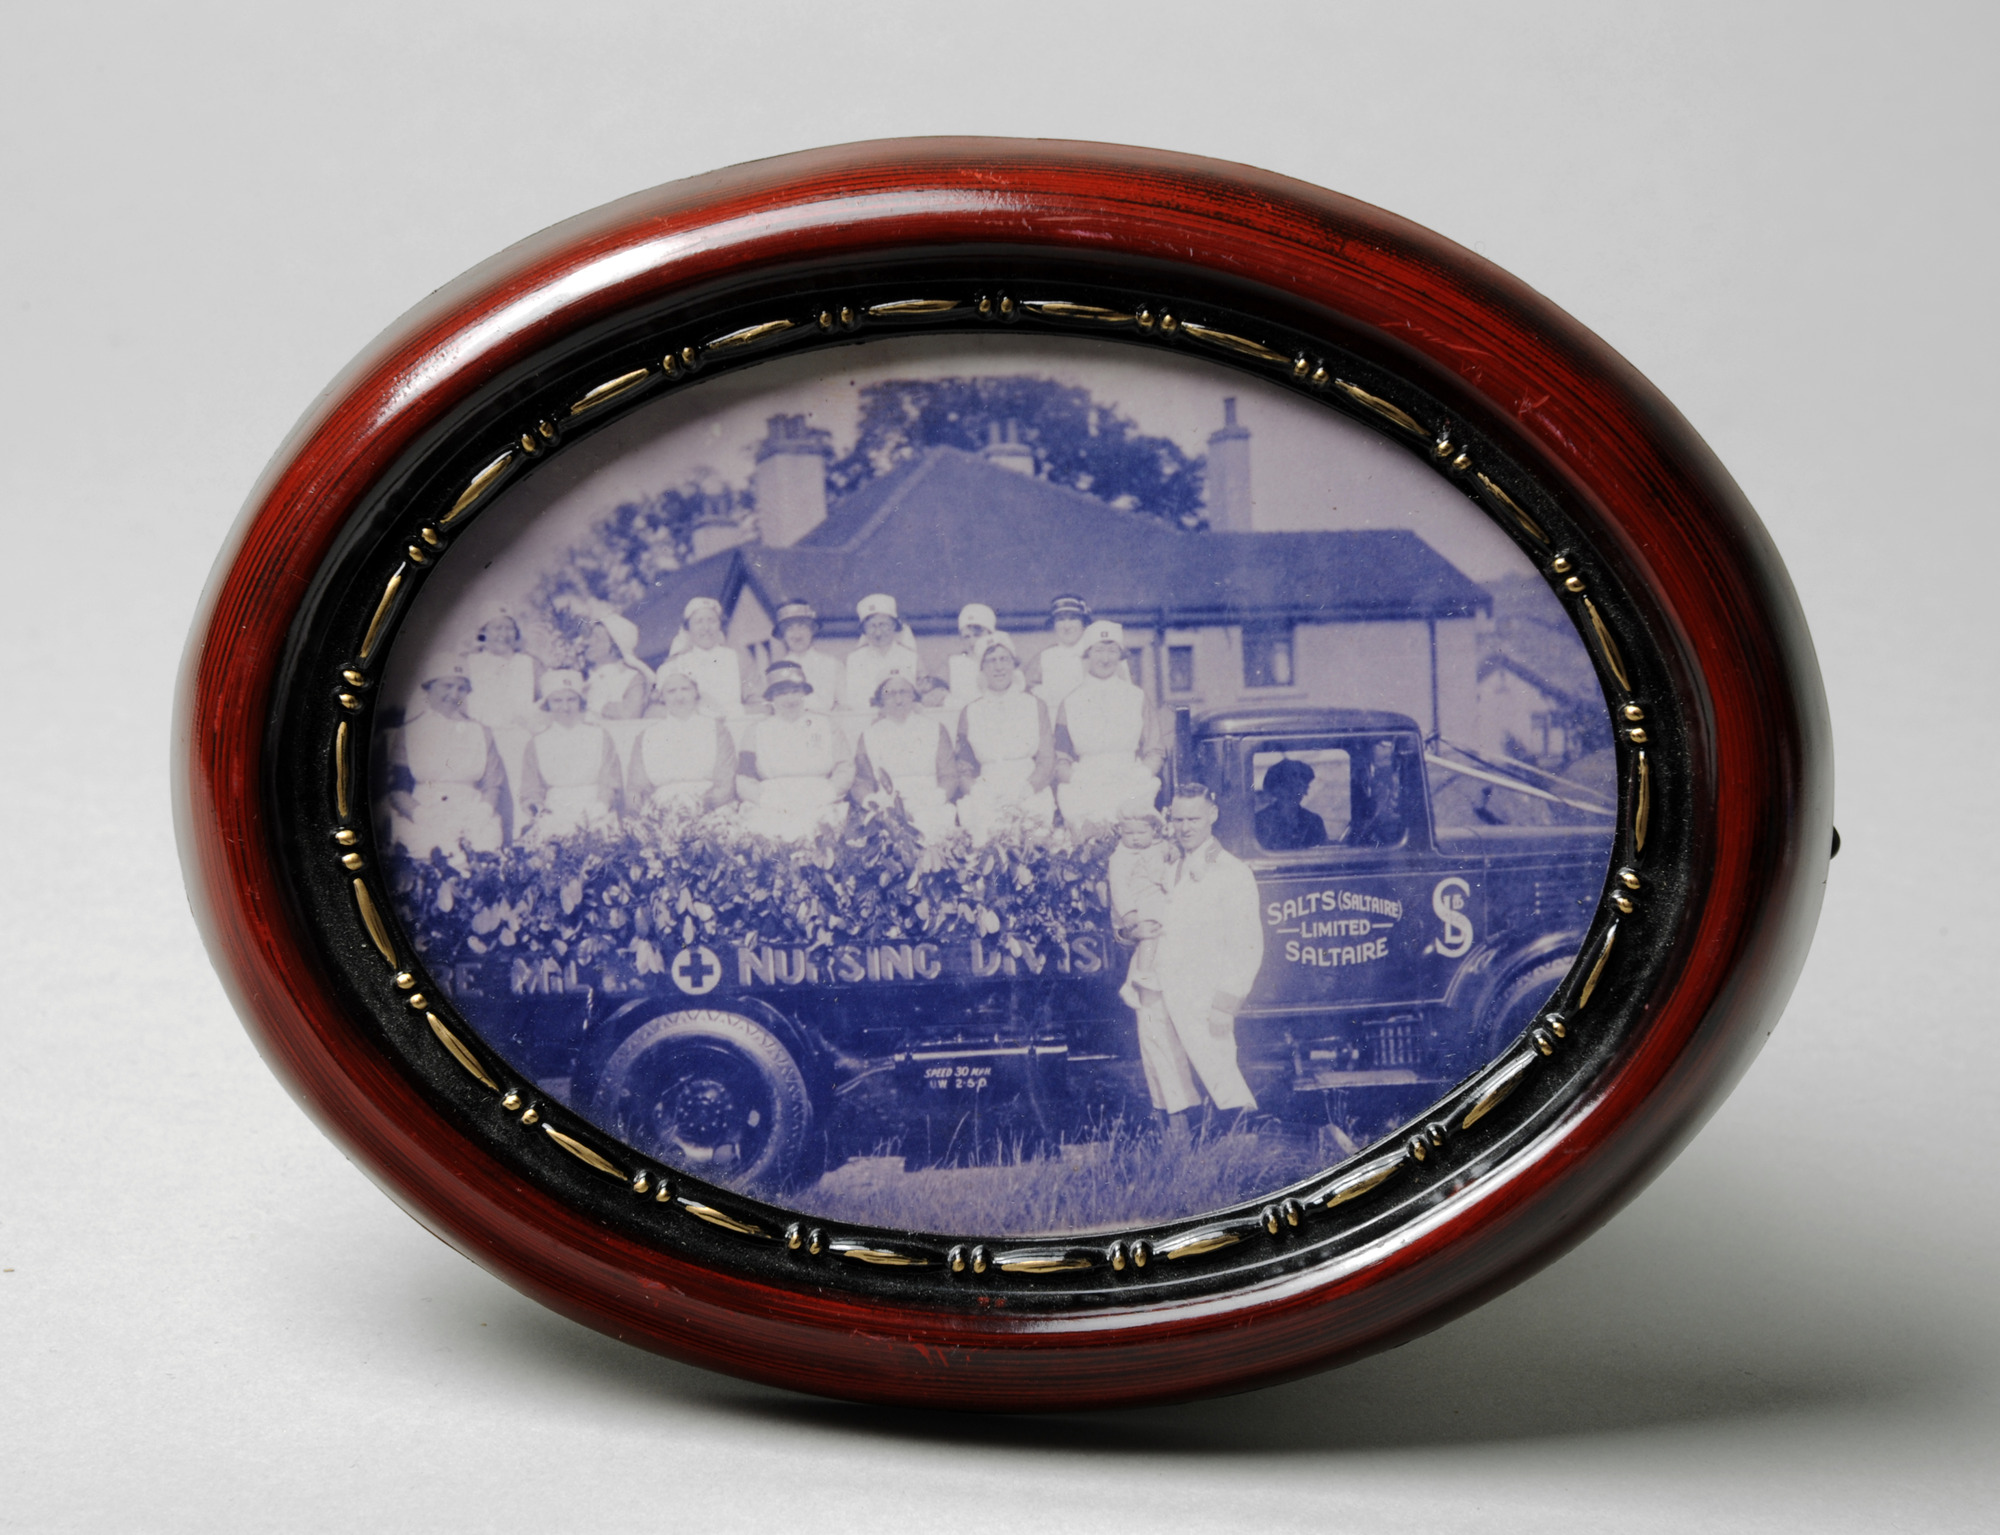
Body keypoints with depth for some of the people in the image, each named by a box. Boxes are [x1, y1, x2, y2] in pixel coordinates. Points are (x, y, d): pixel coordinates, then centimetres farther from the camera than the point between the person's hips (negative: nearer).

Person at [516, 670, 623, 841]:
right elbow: (531, 790, 13)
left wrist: (598, 809, -11)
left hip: (596, 816, 0)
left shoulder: (600, 736, 14)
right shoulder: (537, 745, 16)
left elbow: (610, 783, 8)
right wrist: (536, 807, -10)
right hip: (554, 815, 0)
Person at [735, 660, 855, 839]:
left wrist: (823, 795, -10)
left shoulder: (825, 727, 18)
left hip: (820, 810, 1)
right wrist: (769, 799, -12)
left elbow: (845, 771, 9)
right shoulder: (756, 730, 16)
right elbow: (744, 782, 7)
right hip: (769, 813, -1)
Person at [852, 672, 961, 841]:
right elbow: (861, 781, 11)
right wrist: (870, 799, -12)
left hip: (930, 807, 0)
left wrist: (938, 795, -11)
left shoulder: (935, 730, 18)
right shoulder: (869, 734, 18)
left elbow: (949, 776, 10)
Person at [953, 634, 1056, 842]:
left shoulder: (1036, 706, 13)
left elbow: (1047, 762, 7)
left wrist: (1024, 792, -9)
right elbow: (964, 769, 12)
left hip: (1032, 795, 0)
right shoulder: (969, 713, 13)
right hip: (986, 798, 0)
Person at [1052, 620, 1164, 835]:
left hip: (1132, 791, 0)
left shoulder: (1138, 698, 16)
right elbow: (1060, 759, 12)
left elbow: (1155, 752, 15)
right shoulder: (1071, 703, 15)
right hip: (1084, 792, 0)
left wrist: (1140, 775, -4)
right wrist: (1075, 779, -7)